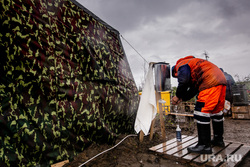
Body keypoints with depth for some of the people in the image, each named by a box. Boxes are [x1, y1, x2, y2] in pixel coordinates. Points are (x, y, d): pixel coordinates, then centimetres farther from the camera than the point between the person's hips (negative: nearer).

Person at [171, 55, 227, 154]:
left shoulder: (182, 65, 6)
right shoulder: (193, 64, 33)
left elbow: (183, 81, -14)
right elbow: (194, 89, 26)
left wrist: (178, 96, -1)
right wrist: (182, 99, 18)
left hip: (210, 83, -11)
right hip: (221, 80, 11)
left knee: (201, 111, -10)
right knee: (216, 111, 18)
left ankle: (204, 145, -7)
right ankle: (218, 139, 32)